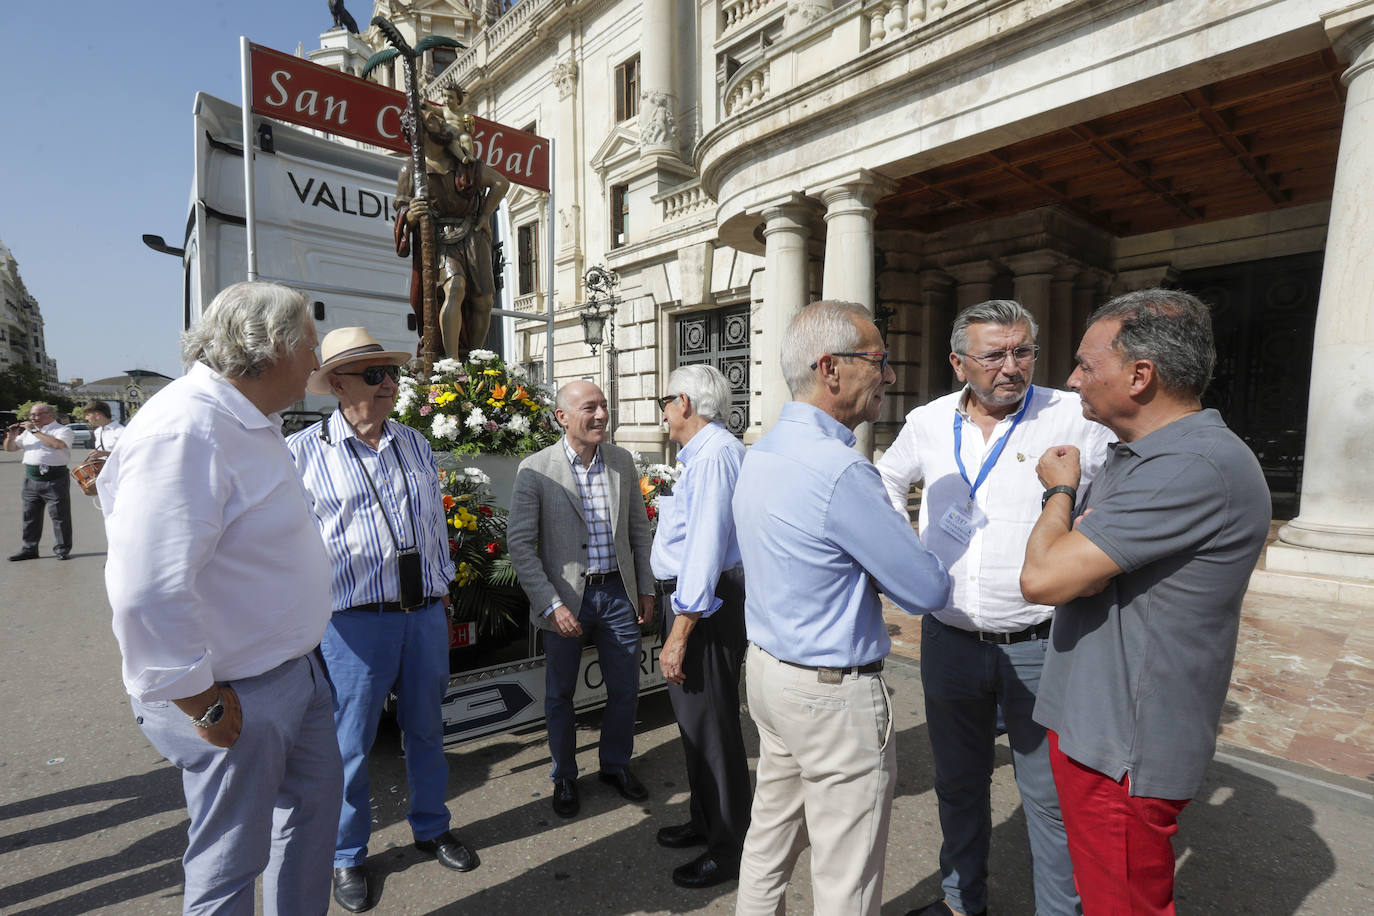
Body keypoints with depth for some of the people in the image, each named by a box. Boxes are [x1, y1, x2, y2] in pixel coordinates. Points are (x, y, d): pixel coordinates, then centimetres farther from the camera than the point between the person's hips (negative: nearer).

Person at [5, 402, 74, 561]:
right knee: (30, 516, 11)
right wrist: (12, 436, 2)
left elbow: (57, 444, -22)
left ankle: (62, 549, 4)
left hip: (55, 479, -6)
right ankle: (29, 549, 20)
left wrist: (35, 431, -14)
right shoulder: (27, 431, 18)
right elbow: (10, 448, 22)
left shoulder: (62, 430, -2)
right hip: (31, 478, 7)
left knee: (59, 515, -3)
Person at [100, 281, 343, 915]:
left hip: (294, 667, 10)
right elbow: (148, 593, -31)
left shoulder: (251, 422, 7)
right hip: (236, 699, -10)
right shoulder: (185, 429, -26)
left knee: (315, 798, 25)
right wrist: (203, 705, -20)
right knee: (231, 861, 12)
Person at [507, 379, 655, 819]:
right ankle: (565, 777, 38)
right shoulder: (535, 470, -11)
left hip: (618, 594, 3)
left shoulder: (622, 461, 2)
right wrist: (550, 605, -15)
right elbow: (520, 543, -11)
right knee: (560, 693, 14)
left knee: (625, 689, 14)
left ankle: (615, 765, 40)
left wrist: (646, 588, 8)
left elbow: (638, 528, 9)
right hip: (566, 598, -3)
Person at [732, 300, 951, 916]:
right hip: (834, 694, -8)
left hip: (764, 669, 9)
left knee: (769, 841, 24)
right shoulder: (839, 469, -26)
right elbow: (929, 591, -17)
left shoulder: (759, 454, 3)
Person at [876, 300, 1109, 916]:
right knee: (958, 782, 21)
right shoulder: (928, 422, 2)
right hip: (949, 639, 4)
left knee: (1049, 792, 10)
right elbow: (887, 478, 19)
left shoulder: (1075, 419, -8)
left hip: (1038, 644, -3)